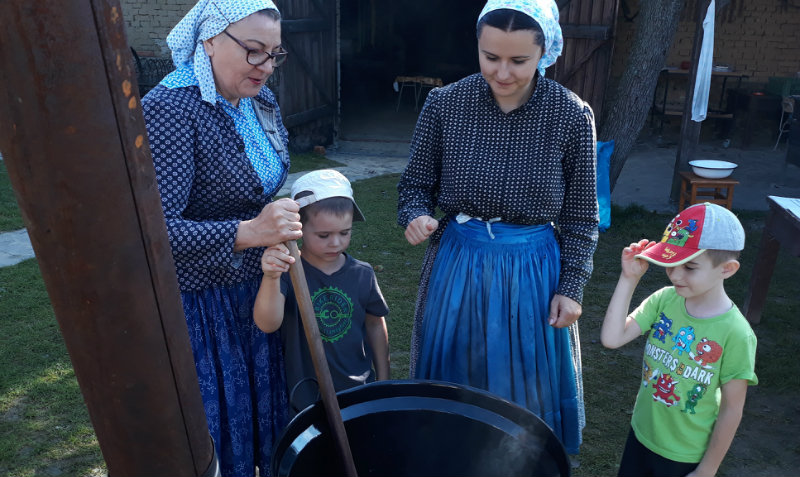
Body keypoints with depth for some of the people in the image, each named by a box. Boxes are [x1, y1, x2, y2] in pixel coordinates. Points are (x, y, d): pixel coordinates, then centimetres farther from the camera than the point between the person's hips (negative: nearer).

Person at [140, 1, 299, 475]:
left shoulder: (261, 100, 1)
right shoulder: (171, 109, -23)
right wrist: (245, 233, -42)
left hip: (257, 288, 7)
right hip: (199, 305, -7)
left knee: (266, 405, 24)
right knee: (219, 423, 13)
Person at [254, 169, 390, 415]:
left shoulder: (362, 274, -6)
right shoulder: (287, 271, -17)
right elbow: (268, 324, -32)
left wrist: (383, 379, 12)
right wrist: (271, 278, -50)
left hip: (359, 389, 3)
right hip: (307, 397, -3)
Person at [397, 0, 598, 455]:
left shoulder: (572, 115, -11)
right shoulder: (445, 104, -9)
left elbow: (581, 217, -1)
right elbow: (415, 184, 2)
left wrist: (570, 288, -3)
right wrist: (415, 216, -18)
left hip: (533, 273, -1)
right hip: (456, 266, 1)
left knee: (526, 387, 16)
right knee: (451, 378, 18)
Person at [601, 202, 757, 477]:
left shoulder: (735, 334, -23)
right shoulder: (664, 300, -13)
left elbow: (731, 410, -15)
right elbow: (612, 338, -22)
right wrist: (629, 278, -26)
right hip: (641, 434, 4)